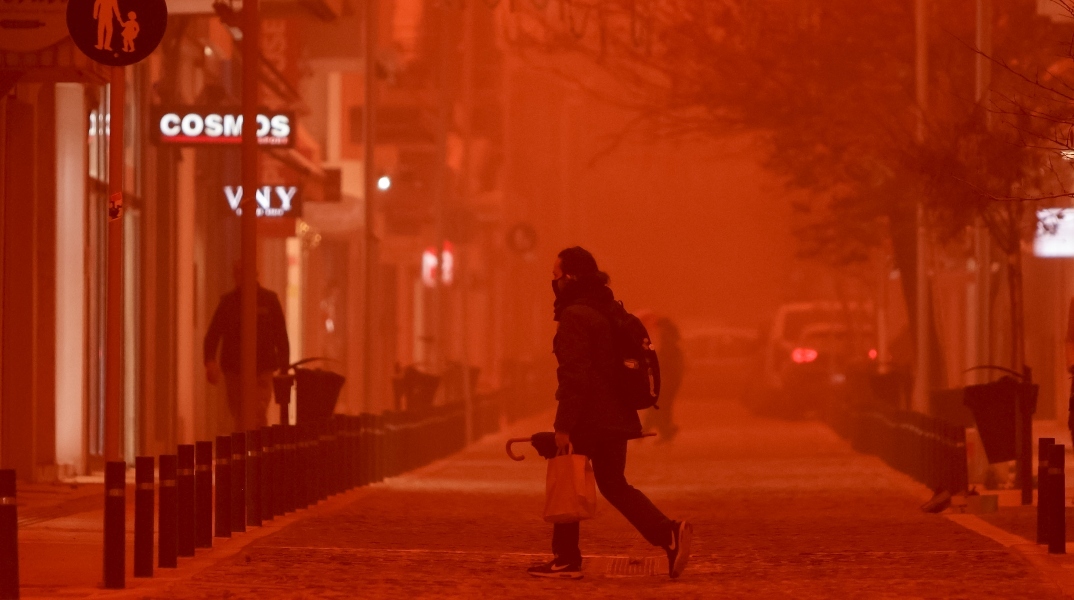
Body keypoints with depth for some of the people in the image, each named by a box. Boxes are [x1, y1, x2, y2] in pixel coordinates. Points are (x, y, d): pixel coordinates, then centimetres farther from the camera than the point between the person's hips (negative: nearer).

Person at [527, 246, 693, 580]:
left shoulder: (575, 316, -15)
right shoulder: (611, 310, 14)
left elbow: (574, 375, -22)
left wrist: (564, 425, -22)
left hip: (588, 418, -9)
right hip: (617, 416, 9)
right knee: (614, 484, 15)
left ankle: (566, 559, 9)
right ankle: (669, 534, 0)